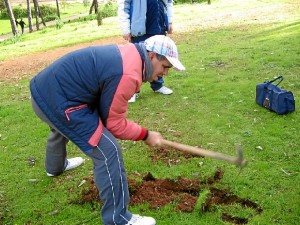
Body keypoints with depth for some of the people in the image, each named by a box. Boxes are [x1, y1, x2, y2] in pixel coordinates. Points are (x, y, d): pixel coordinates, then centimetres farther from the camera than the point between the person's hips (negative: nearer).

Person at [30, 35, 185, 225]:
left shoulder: (128, 53, 4)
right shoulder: (128, 74, -25)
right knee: (108, 150, -13)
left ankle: (55, 166, 73)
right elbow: (113, 123, -15)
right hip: (56, 101, -11)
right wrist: (146, 135, -4)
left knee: (61, 128, 40)